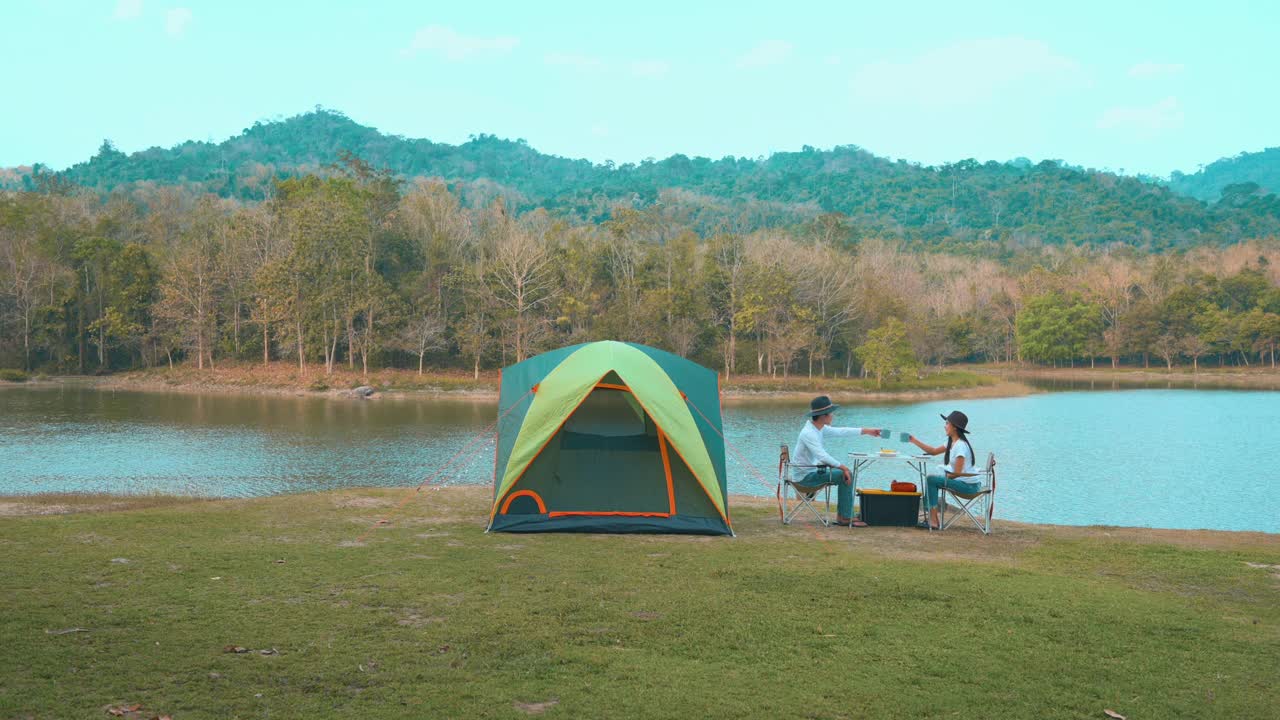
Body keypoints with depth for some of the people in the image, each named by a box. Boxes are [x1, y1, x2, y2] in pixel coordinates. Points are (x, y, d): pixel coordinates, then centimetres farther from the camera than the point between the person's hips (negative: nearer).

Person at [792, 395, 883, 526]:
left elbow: (840, 432, 15)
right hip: (805, 476, -10)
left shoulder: (819, 428, 6)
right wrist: (842, 466, -26)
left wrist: (866, 431, 17)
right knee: (845, 476, -15)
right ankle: (845, 517, -7)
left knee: (846, 474, 13)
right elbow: (822, 456, -33)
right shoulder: (809, 433, -24)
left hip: (812, 471, 10)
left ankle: (844, 514, 13)